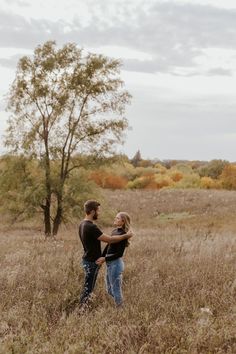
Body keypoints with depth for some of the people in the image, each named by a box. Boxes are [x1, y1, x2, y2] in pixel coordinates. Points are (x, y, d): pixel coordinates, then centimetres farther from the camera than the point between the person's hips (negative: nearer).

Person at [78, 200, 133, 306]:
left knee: (87, 288, 18)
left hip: (87, 260, 10)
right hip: (92, 262, -10)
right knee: (88, 288, 0)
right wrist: (126, 235, -13)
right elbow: (109, 240, -24)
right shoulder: (91, 227, -26)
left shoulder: (82, 224, 6)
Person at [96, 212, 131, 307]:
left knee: (116, 289, 1)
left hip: (116, 263, -9)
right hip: (110, 263, 9)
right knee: (109, 289, 19)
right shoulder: (114, 231, 10)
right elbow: (107, 246, 11)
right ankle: (121, 304, 32)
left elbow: (120, 253, -18)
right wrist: (101, 257, -2)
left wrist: (105, 259, -18)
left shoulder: (123, 235, -16)